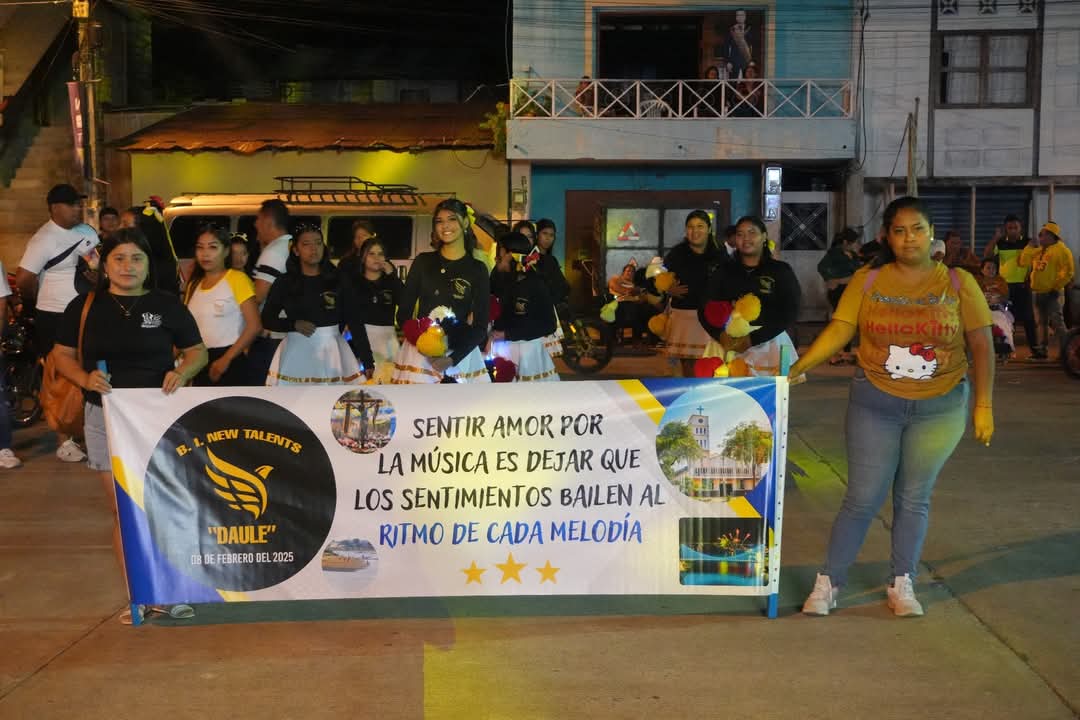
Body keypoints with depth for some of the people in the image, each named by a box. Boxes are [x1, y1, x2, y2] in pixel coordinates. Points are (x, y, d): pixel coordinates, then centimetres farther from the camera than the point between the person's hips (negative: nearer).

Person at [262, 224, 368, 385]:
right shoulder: (284, 282, 2)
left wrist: (368, 360, -5)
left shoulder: (338, 280, 1)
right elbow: (267, 319, 7)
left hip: (332, 352, 0)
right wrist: (294, 324, -11)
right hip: (297, 353, 0)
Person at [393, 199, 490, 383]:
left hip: (459, 354, -1)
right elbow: (403, 311, 6)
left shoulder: (478, 269, 1)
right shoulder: (423, 261, 5)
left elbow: (481, 326, -1)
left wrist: (453, 359, -14)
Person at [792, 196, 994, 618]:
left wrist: (984, 405, -5)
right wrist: (797, 367, -21)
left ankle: (902, 585, 24)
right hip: (875, 404, -1)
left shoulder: (958, 283, -2)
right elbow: (838, 330, -8)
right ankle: (828, 582, 14)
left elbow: (981, 345, 0)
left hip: (939, 407, 1)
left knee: (914, 499, 10)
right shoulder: (867, 281, -2)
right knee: (863, 498, 2)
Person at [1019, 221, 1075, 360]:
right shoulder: (1038, 250, 14)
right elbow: (1023, 262, 11)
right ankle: (1042, 350, 20)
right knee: (1041, 323, 13)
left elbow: (1068, 271, -14)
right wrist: (1029, 247, 2)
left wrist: (1057, 287, -16)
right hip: (1039, 292, 8)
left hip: (1051, 293, -8)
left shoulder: (1061, 250, -8)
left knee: (1056, 323, -11)